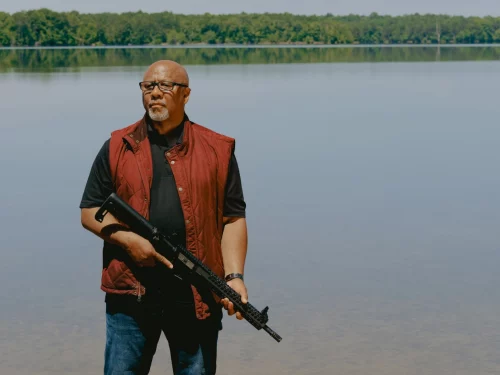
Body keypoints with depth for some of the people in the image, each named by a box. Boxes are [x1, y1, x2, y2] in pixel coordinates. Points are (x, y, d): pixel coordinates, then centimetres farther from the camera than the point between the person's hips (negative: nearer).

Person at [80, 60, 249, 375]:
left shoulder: (217, 150, 6)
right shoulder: (117, 148, 8)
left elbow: (233, 218, 5)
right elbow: (90, 212, 9)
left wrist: (234, 276, -8)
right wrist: (127, 238, -9)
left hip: (198, 297, 0)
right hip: (130, 293, 0)